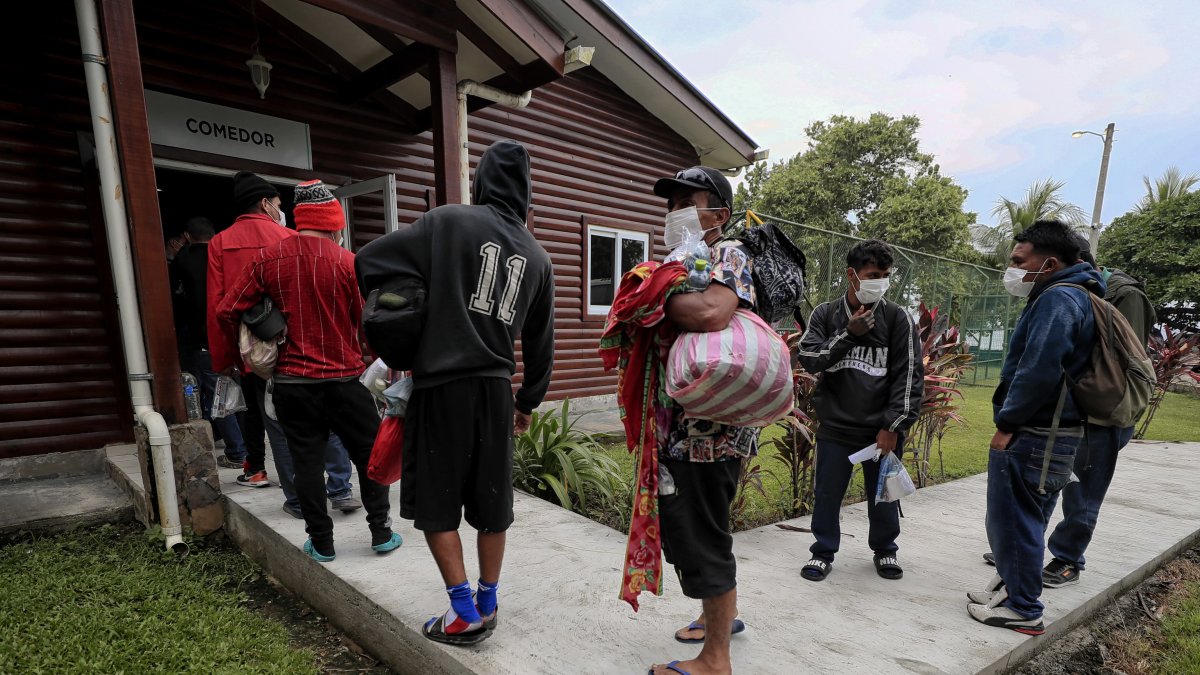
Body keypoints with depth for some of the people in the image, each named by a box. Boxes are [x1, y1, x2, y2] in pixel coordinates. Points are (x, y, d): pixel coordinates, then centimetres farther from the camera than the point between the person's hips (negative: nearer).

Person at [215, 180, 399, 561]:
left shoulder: (267, 258, 0)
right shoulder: (347, 262, -9)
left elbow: (227, 311, 1)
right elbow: (367, 322, -5)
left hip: (291, 380, 3)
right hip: (343, 379, -2)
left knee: (306, 459, 11)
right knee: (370, 454, 11)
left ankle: (321, 543, 18)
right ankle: (381, 532, 17)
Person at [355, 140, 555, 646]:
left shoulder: (447, 222, -3)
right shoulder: (538, 257, 11)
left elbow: (369, 261, -4)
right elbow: (540, 343, 15)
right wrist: (528, 403, 25)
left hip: (440, 386, -4)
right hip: (496, 390, 5)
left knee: (436, 504, 10)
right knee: (491, 503, 15)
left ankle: (465, 613, 15)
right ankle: (487, 604, 29)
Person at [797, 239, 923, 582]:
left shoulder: (897, 318, -3)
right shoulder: (825, 314, 1)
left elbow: (909, 375, -5)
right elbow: (808, 359, -8)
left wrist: (894, 426, -9)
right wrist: (849, 333, -17)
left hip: (881, 429, 0)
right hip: (836, 427, 0)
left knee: (883, 495, 16)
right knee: (827, 494, 8)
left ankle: (885, 550, 39)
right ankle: (823, 552, 27)